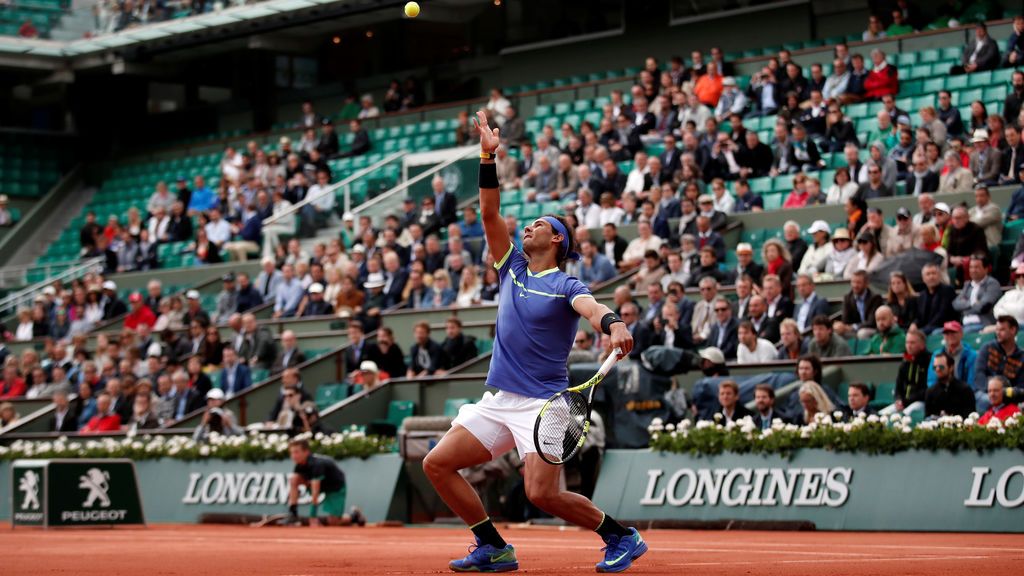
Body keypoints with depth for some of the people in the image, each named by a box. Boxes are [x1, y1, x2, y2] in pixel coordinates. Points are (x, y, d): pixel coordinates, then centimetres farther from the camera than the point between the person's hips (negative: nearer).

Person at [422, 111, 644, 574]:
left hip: (543, 403, -7)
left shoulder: (565, 285, -4)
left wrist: (613, 325, -49)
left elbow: (592, 309, -26)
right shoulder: (513, 270, 13)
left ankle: (622, 538, 1)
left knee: (543, 493, -19)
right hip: (498, 400, 7)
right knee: (437, 464, 0)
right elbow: (490, 214, 8)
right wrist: (488, 159, -1)